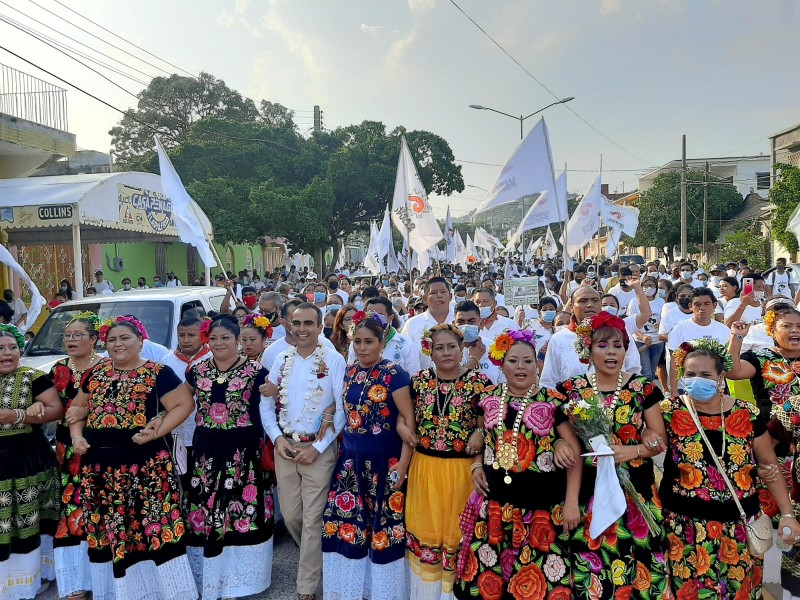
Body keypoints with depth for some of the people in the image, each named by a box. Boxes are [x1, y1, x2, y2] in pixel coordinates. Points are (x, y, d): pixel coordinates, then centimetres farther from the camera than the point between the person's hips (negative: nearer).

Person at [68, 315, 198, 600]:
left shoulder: (158, 373, -4)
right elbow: (77, 408, 20)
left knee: (153, 527, -5)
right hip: (98, 465, 5)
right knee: (106, 530, 13)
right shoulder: (96, 372, 11)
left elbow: (183, 404, -7)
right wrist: (76, 436, 4)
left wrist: (157, 431, -17)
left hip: (145, 464, -5)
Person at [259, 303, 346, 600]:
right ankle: (314, 556, 44)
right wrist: (277, 438, -7)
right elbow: (266, 402, 7)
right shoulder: (282, 359, 4)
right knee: (290, 516, 15)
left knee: (312, 519, 3)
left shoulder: (334, 360, -10)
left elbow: (342, 409, -11)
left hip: (319, 449, -4)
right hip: (284, 447, 4)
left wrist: (317, 447, -14)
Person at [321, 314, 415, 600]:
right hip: (351, 458, 6)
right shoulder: (350, 370, 6)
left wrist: (404, 462, -17)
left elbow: (409, 419, -14)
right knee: (346, 521, 10)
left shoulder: (393, 373, -12)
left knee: (383, 525, 2)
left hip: (384, 461, -6)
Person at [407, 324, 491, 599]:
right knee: (425, 531, 13)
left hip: (462, 469, -2)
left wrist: (480, 433, -22)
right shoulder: (419, 380, 2)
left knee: (458, 533, 9)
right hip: (425, 468, 2)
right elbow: (410, 426, 11)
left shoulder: (479, 381, -6)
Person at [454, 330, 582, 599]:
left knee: (538, 576, 2)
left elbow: (574, 452, -4)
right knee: (487, 576, 10)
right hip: (494, 501, 3)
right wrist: (476, 466, 2)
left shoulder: (553, 402, -4)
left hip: (541, 504, -3)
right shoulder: (489, 398, 5)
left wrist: (571, 501, -10)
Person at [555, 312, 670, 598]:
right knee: (592, 560, 1)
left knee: (635, 557, 1)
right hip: (588, 490, 0)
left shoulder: (643, 387, 3)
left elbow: (660, 438, 2)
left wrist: (631, 450, -14)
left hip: (635, 489, 1)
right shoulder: (571, 389, 1)